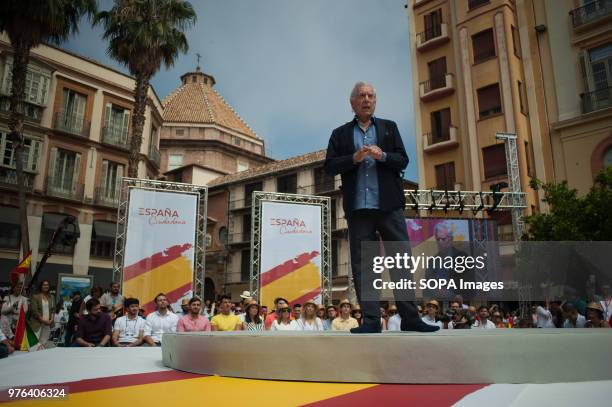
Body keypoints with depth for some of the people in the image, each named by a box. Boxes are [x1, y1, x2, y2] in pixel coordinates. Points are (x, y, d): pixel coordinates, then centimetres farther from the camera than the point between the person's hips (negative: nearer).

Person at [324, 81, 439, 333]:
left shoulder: (389, 127, 16)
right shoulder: (340, 133, 14)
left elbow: (403, 161, 7)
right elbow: (329, 167, 4)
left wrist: (382, 156, -12)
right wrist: (354, 158, -11)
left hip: (389, 206, 0)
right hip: (358, 208, 0)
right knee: (362, 265, -1)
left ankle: (410, 318, 4)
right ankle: (371, 320, 5)